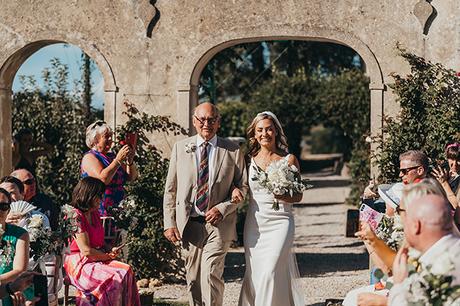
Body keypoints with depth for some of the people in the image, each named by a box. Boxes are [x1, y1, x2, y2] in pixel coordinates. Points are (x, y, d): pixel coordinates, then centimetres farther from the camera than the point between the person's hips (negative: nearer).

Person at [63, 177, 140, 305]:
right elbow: (86, 251, -17)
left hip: (97, 260, 8)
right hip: (79, 264, -8)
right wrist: (108, 256, -5)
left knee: (126, 271, -19)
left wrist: (110, 251, 2)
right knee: (115, 278, -28)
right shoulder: (75, 216, -13)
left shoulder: (95, 214, 16)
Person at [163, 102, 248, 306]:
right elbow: (170, 189, 8)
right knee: (193, 279, 7)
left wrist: (222, 209, -9)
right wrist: (169, 223, 1)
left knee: (211, 274, -16)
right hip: (189, 224, 2)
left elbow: (242, 186, 7)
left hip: (218, 224, -2)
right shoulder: (180, 148, 7)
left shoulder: (233, 151, 4)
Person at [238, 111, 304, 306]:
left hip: (280, 222, -3)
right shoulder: (249, 159, 8)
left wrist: (282, 196, -16)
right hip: (254, 223, 3)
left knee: (270, 272, -16)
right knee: (254, 274, 2)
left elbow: (298, 196, 4)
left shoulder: (289, 160, 2)